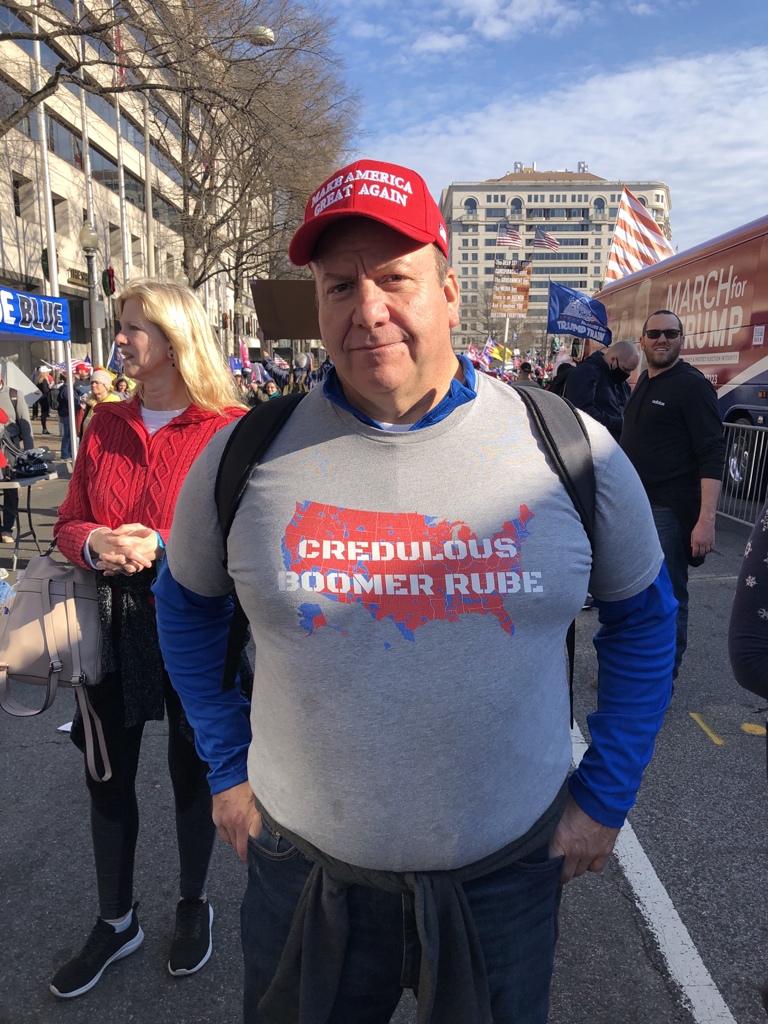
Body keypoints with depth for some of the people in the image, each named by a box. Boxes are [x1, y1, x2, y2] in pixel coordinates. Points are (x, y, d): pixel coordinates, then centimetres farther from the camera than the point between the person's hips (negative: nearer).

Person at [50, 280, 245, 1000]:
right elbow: (68, 522, 7)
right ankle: (115, 920, 41)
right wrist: (95, 543, -16)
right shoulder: (106, 423, 6)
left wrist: (162, 545, -25)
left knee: (192, 772, 15)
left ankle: (194, 904, 42)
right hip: (113, 623, 5)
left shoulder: (229, 428, -11)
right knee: (108, 774, 16)